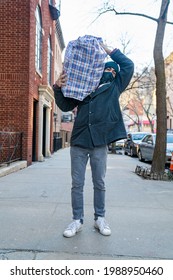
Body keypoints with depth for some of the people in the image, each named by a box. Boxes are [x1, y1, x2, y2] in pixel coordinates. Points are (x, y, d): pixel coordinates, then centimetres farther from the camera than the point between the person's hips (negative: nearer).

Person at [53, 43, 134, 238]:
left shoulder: (114, 87, 15)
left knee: (99, 184, 9)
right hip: (78, 142, 1)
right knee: (77, 184, 3)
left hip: (100, 143, -1)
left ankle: (100, 219, 23)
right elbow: (65, 106, 16)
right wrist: (58, 88, 0)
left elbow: (128, 65, 12)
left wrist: (108, 50, 15)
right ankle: (77, 220, 14)